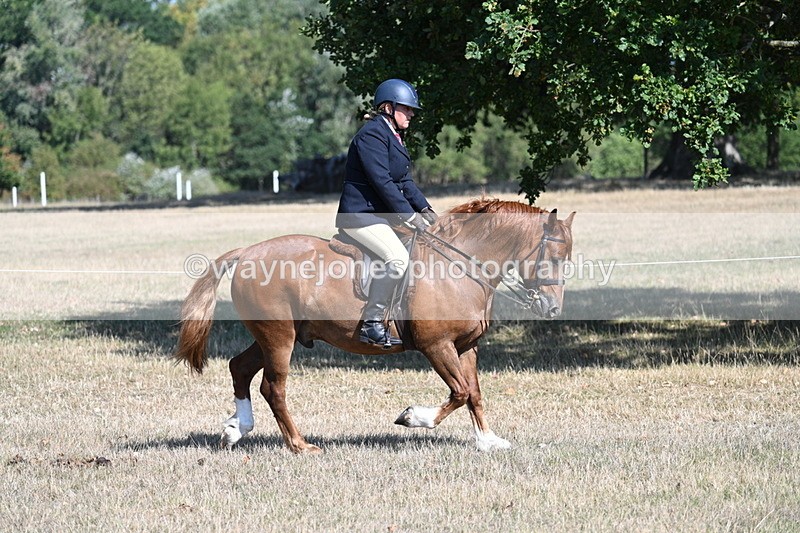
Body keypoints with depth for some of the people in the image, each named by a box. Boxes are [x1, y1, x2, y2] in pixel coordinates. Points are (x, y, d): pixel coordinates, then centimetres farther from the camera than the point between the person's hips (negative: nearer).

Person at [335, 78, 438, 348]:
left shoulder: (392, 136, 18)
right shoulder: (372, 134, -14)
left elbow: (404, 181, 16)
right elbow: (381, 181, -22)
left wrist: (424, 209, 1)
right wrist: (409, 215, -24)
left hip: (380, 216, 11)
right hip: (360, 215, -11)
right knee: (398, 258, -27)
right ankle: (371, 325, -21)